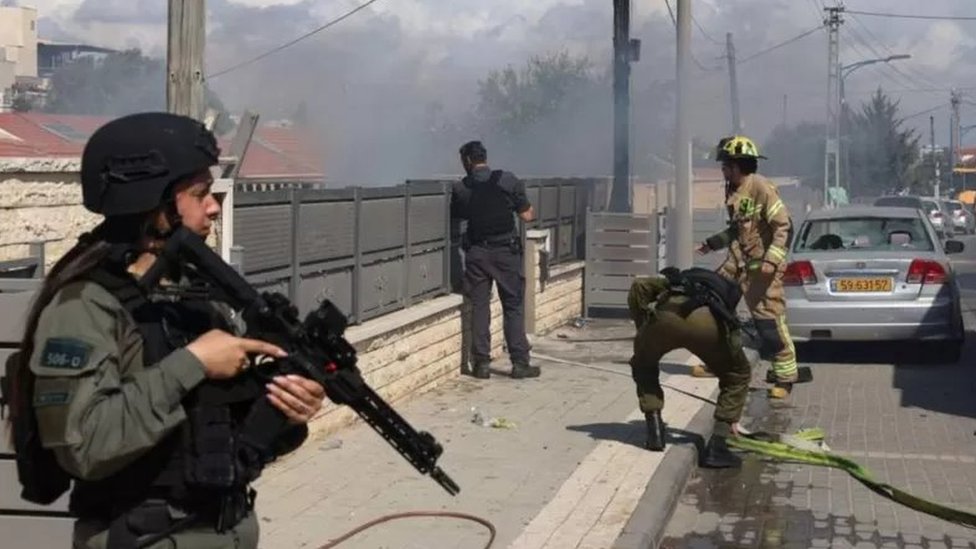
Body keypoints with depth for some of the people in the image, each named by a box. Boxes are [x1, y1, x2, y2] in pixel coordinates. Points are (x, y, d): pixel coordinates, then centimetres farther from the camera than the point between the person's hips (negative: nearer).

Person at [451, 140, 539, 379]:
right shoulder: (509, 181, -7)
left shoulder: (460, 189, -4)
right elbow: (527, 216, -4)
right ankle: (519, 363, 3)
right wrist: (531, 210, 17)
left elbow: (456, 217, 6)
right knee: (513, 307, 5)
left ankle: (481, 364, 6)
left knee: (479, 308, 7)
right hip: (507, 251, -1)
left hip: (476, 253, 1)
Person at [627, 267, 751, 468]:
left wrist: (642, 326, 28)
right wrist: (732, 419, 53)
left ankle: (655, 432, 24)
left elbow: (639, 285, 18)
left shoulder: (674, 281, 43)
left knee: (643, 367, 34)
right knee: (739, 374, 27)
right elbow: (734, 372, 45)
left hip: (665, 316, 0)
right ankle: (716, 447, 18)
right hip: (707, 321, 0)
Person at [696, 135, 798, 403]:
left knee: (770, 320, -10)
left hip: (762, 265, -9)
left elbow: (784, 227, -18)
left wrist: (772, 260, -25)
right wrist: (711, 243, 26)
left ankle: (785, 376, -1)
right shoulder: (733, 190, 12)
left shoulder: (761, 188, -15)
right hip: (739, 260, 9)